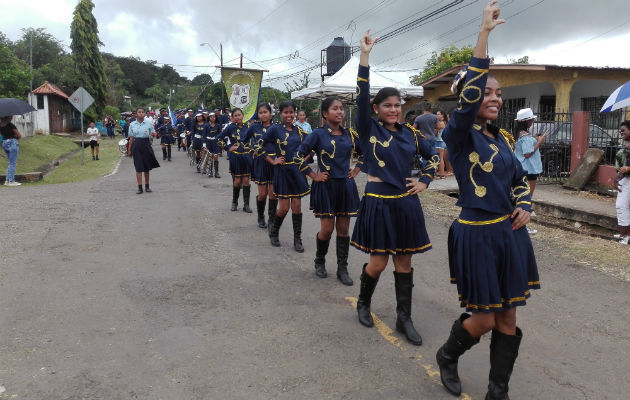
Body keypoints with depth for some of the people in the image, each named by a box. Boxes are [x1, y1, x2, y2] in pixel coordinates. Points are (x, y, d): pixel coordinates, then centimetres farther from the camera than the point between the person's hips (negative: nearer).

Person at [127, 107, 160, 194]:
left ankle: (147, 186, 21)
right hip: (137, 145, 0)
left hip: (146, 145, 0)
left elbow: (154, 133, 5)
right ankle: (140, 187, 1)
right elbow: (131, 138, 7)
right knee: (138, 167, -2)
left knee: (147, 167, 9)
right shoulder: (132, 124, 4)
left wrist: (153, 134, -19)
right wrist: (129, 149, 8)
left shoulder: (149, 123, 2)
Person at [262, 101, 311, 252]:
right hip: (282, 171, -3)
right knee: (284, 207, -1)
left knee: (297, 205, 4)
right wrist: (273, 161, -8)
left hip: (297, 171, 3)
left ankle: (297, 239, 14)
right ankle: (274, 232, 27)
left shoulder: (299, 131, 7)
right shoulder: (275, 129, -4)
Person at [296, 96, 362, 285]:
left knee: (343, 228, 7)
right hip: (326, 186, -3)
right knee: (327, 229, -1)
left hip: (346, 186, 4)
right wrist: (314, 176, -7)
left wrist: (356, 171, 10)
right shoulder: (318, 134, -6)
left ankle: (342, 269, 17)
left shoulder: (350, 134, 6)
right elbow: (299, 155, -7)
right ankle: (319, 261, 27)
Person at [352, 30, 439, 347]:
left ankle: (404, 318, 20)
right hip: (378, 203, -4)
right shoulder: (368, 129, -5)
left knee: (403, 262, 9)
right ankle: (363, 303, 31)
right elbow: (361, 97, -19)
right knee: (378, 262, 3)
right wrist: (364, 56, -23)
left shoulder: (410, 133, 7)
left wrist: (424, 181, 5)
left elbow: (434, 157, 18)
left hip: (406, 204, 4)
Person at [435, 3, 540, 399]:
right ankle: (447, 356, 35)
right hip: (477, 234, -6)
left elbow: (520, 179, 21)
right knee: (483, 320, 3)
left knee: (508, 318, 11)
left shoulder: (504, 138, 9)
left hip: (510, 233, 7)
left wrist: (524, 208, 1)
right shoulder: (459, 136, -11)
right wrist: (485, 33, -27)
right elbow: (470, 94, -30)